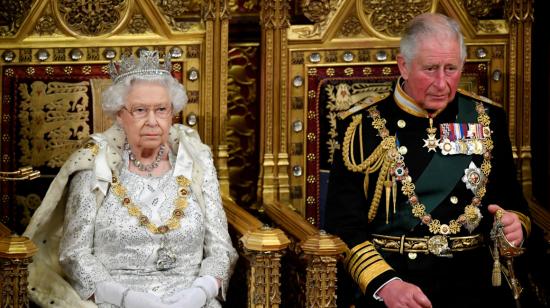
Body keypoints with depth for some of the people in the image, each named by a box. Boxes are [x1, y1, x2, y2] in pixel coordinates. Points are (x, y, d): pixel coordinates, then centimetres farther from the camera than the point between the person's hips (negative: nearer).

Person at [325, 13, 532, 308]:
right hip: (384, 271, -3)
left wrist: (515, 224, -6)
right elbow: (343, 223, -4)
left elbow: (513, 201, 19)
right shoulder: (361, 126, 2)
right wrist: (385, 283, -19)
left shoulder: (487, 119, 11)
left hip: (470, 274, 3)